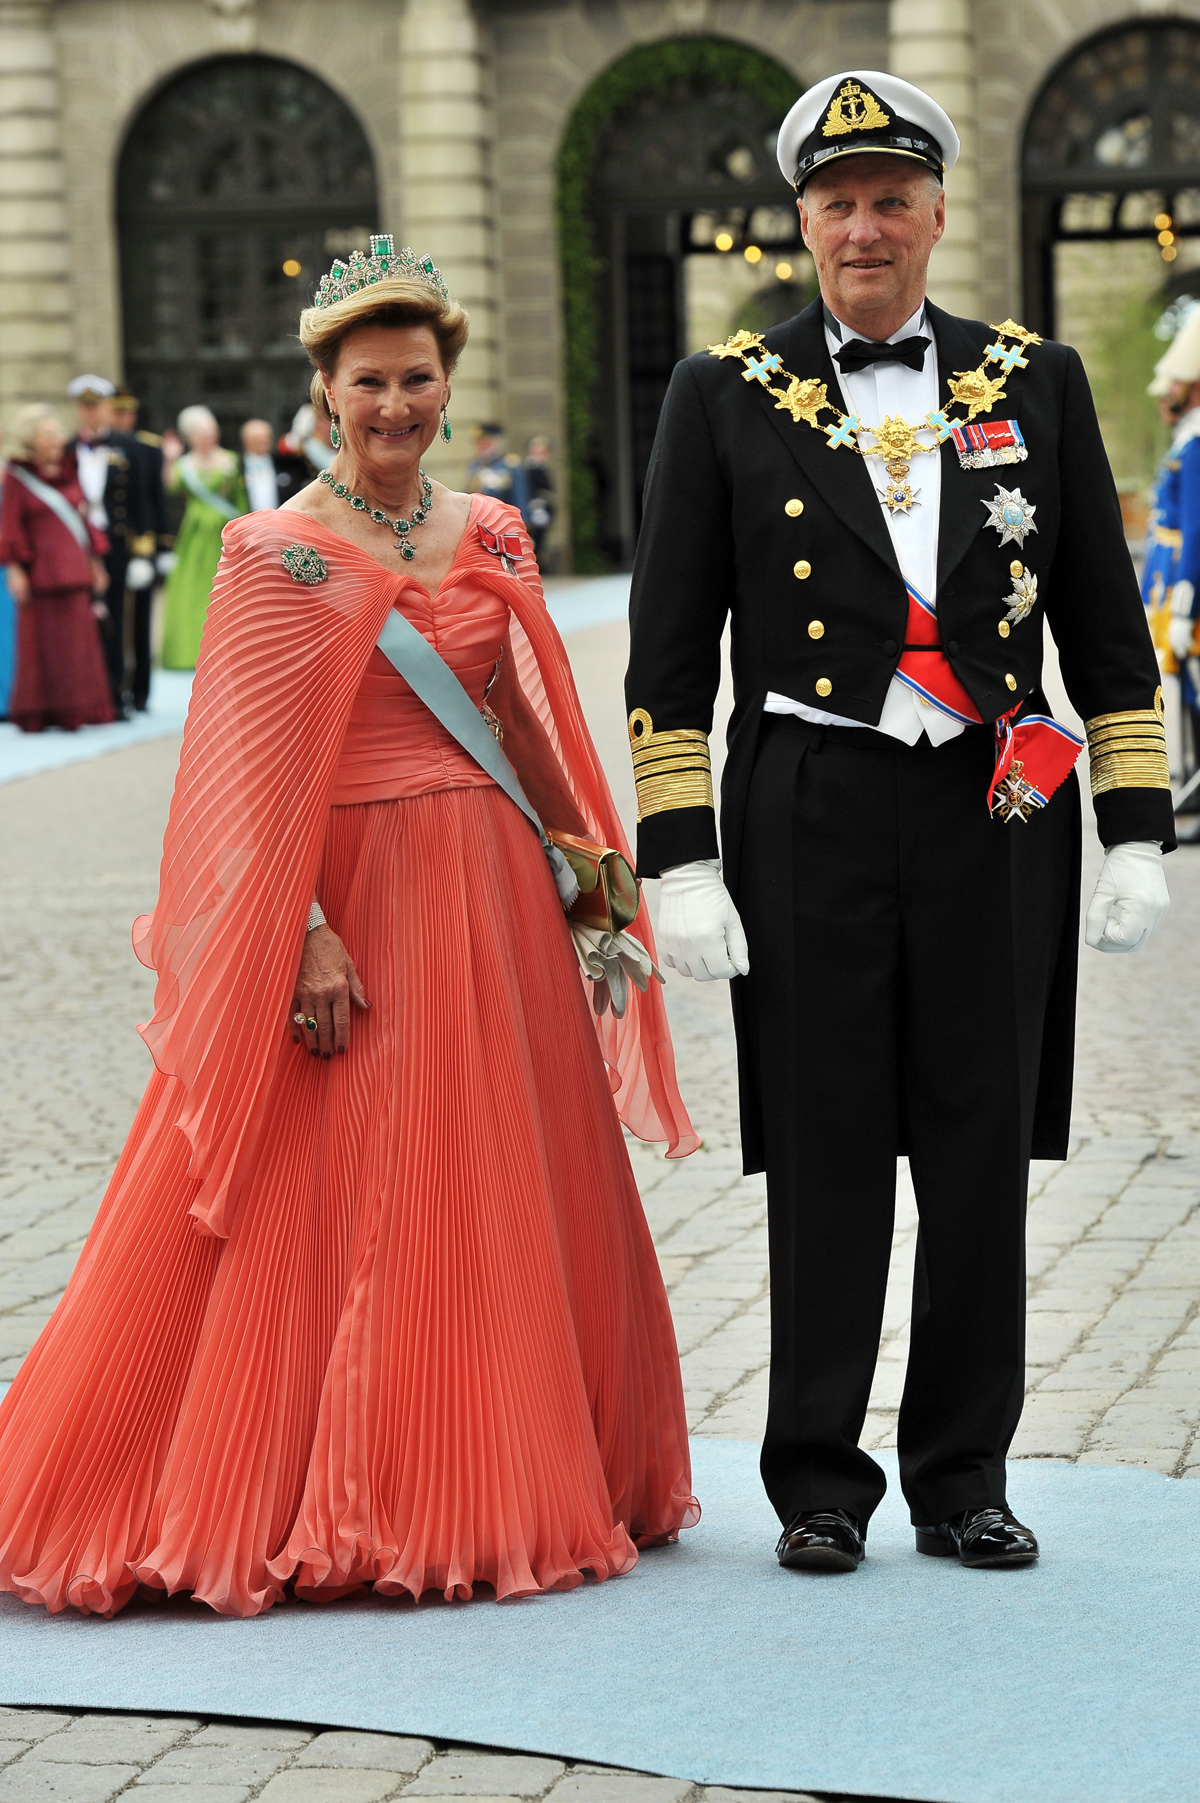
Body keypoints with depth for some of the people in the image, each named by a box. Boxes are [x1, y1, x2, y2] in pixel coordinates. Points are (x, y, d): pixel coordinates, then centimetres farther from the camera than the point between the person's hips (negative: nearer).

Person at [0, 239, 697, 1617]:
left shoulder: (490, 536, 11)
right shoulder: (277, 555, -6)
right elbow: (255, 779, -11)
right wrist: (304, 936, -18)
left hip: (494, 899, 6)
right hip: (351, 899, -6)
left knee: (507, 1207, 9)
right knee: (335, 1214, -3)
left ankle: (503, 1493, 21)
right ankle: (315, 1512, 6)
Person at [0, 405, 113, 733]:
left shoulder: (69, 472, 11)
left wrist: (95, 562, 13)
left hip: (74, 568, 5)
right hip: (40, 570, -5)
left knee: (78, 641, 5)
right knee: (40, 641, -3)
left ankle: (72, 711, 12)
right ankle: (37, 714, 3)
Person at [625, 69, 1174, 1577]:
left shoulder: (1036, 385, 9)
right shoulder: (725, 399, 4)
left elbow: (1106, 627, 11)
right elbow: (668, 652, 3)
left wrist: (1135, 830, 4)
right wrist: (679, 862, -4)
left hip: (997, 819, 2)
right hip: (809, 817, -1)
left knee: (984, 1155, 5)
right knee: (825, 1157, 2)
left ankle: (963, 1477, 19)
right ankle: (820, 1483, 15)